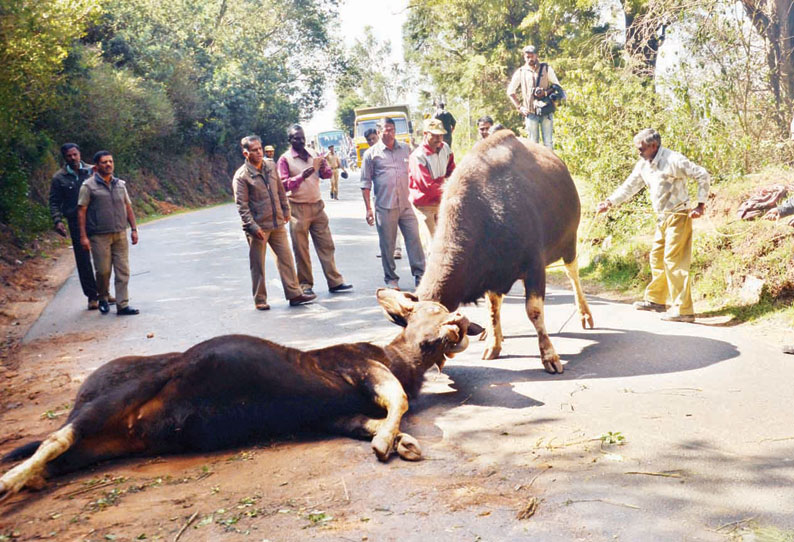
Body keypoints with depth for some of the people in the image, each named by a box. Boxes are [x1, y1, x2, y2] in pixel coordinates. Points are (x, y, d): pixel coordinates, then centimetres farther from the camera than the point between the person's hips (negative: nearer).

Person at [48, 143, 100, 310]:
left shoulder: (92, 171, 6)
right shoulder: (59, 178, 4)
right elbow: (54, 202, 5)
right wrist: (57, 221, -9)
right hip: (76, 223, -1)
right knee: (83, 260, 1)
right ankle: (92, 296, 9)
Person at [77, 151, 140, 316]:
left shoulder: (120, 184, 12)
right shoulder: (89, 186, -3)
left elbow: (128, 208, 16)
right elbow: (81, 211, -5)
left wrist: (134, 229, 10)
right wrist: (83, 236, -11)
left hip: (120, 234, 4)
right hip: (100, 236, -4)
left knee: (123, 271, 0)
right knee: (103, 271, 1)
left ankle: (122, 305, 3)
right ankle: (103, 299, 25)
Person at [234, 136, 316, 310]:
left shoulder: (271, 167, 7)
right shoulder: (241, 176, -10)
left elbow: (281, 191, 17)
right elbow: (242, 206, -13)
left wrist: (286, 211, 16)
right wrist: (253, 227, -19)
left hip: (277, 223, 5)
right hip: (258, 227, -5)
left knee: (286, 258, 7)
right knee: (257, 265, 4)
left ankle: (294, 294, 14)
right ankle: (260, 300, 15)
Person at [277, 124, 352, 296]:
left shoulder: (314, 154, 10)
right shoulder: (285, 159, -4)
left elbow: (327, 174, 14)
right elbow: (284, 185, -10)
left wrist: (324, 170, -10)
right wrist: (301, 176, -24)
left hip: (317, 206, 5)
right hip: (298, 209, -4)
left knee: (326, 245, 5)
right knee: (301, 250, 1)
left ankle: (335, 282, 10)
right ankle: (305, 285, 11)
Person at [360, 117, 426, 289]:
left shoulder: (405, 149, 11)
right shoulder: (372, 153, 1)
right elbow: (366, 183, 2)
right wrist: (368, 209, -3)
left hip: (405, 204, 3)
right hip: (384, 207, -3)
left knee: (414, 238, -2)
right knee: (387, 244, 3)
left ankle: (420, 274, 5)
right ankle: (391, 278, 14)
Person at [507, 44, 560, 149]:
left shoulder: (546, 68, 6)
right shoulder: (520, 72, 7)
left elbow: (557, 86, 7)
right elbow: (510, 91, 12)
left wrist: (545, 92, -12)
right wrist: (519, 107, 2)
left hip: (546, 111, 0)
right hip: (530, 113, 1)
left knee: (548, 142, -1)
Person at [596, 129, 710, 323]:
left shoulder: (673, 160, -18)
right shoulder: (643, 164, 6)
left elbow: (703, 176, -15)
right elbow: (630, 186, 15)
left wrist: (701, 205, -16)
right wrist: (610, 202, 5)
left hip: (678, 216, -8)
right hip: (662, 218, 8)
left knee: (673, 260, -11)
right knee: (657, 257, 16)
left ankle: (683, 310, -8)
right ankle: (656, 299, 31)